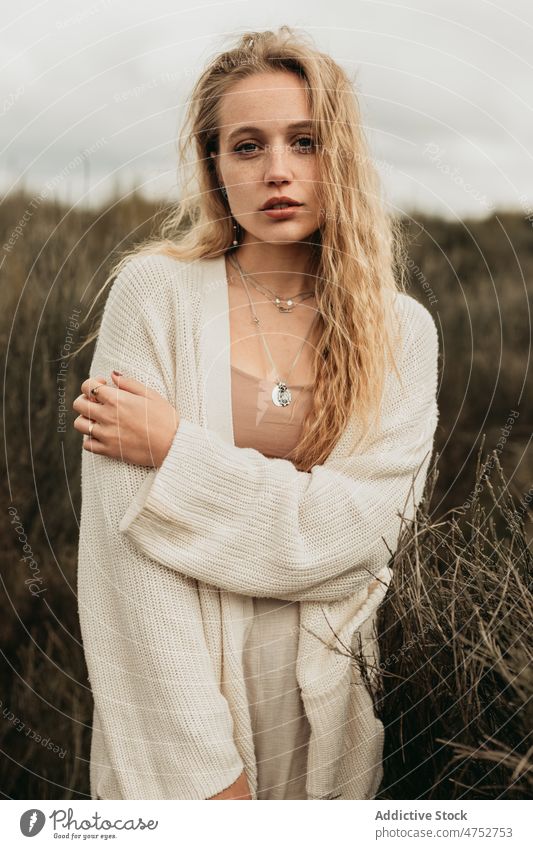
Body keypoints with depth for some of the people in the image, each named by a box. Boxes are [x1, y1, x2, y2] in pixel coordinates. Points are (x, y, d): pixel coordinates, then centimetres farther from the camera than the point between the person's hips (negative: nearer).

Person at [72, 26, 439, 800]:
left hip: (329, 700, 3)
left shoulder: (403, 330, -4)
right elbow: (127, 543, -16)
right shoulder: (156, 292, -10)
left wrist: (174, 449, -18)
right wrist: (204, 768, -19)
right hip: (172, 680, -2)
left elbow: (353, 532, -15)